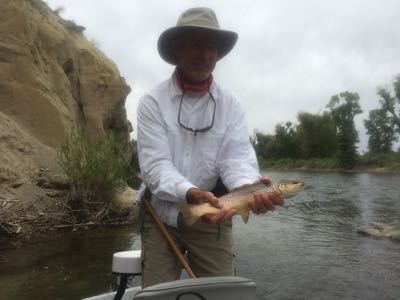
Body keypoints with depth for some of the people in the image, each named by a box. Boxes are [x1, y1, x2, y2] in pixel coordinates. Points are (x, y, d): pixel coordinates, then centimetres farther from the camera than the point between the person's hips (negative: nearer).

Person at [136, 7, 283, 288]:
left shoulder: (232, 105, -2)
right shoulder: (152, 102, -8)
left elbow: (236, 158, -12)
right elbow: (155, 164, -17)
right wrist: (191, 194, -36)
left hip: (212, 218, 1)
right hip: (162, 215, -1)